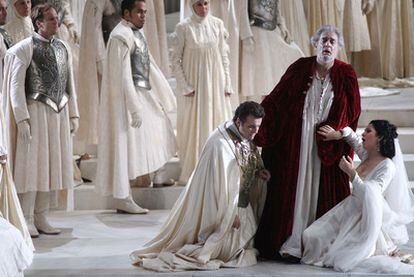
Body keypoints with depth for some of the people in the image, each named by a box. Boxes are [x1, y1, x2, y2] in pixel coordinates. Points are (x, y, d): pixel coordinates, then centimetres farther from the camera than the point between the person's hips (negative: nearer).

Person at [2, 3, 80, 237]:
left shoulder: (63, 48, 12)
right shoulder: (24, 49, -6)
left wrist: (73, 115, 11)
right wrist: (22, 119, -15)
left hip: (59, 112, 6)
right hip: (35, 112, -6)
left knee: (51, 165, 8)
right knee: (32, 164, -2)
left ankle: (40, 218, 17)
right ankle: (26, 221, 6)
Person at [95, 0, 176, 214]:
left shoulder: (137, 34, 13)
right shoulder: (121, 36, -16)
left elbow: (149, 66, 19)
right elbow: (123, 74, -22)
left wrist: (164, 97, 18)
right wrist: (134, 108, -25)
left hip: (143, 94, 10)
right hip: (127, 97, -10)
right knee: (126, 144, -5)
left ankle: (156, 177, 30)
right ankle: (122, 198, 0)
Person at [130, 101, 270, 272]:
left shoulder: (246, 137, -2)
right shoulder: (221, 143, -29)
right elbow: (223, 180, -27)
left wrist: (259, 171, -5)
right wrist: (232, 213, -23)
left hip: (240, 201, 9)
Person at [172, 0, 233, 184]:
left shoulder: (217, 24, 3)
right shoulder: (183, 28, -7)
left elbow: (224, 56, 8)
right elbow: (175, 60, -4)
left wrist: (227, 84, 4)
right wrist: (185, 86, -10)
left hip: (215, 82, 3)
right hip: (193, 83, -3)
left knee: (218, 124, 6)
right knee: (194, 127, 1)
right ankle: (191, 174, 9)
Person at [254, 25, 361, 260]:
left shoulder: (346, 74, 0)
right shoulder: (300, 68, -1)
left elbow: (353, 111, 3)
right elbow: (275, 100, 0)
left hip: (328, 147, 1)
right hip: (295, 141, 0)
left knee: (324, 193, 1)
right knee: (293, 190, 0)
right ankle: (291, 242, 3)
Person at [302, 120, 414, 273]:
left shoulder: (387, 166, -17)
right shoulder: (366, 155, 4)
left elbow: (368, 196, -28)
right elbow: (352, 136, 24)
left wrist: (352, 173, -32)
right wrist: (337, 134, 6)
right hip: (352, 211, 7)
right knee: (313, 236, -5)